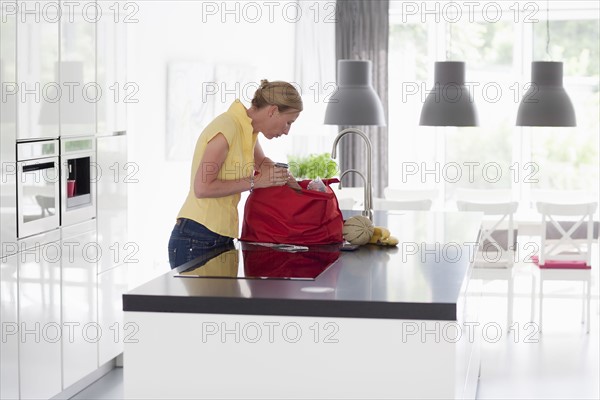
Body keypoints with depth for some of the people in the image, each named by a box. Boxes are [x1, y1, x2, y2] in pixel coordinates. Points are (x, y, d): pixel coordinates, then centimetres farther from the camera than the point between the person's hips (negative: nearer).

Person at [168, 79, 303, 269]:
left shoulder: (248, 129, 12)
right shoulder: (227, 128, -15)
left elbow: (261, 161, 35)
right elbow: (202, 188, -21)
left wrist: (283, 176, 15)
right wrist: (254, 182, -15)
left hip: (222, 238, 9)